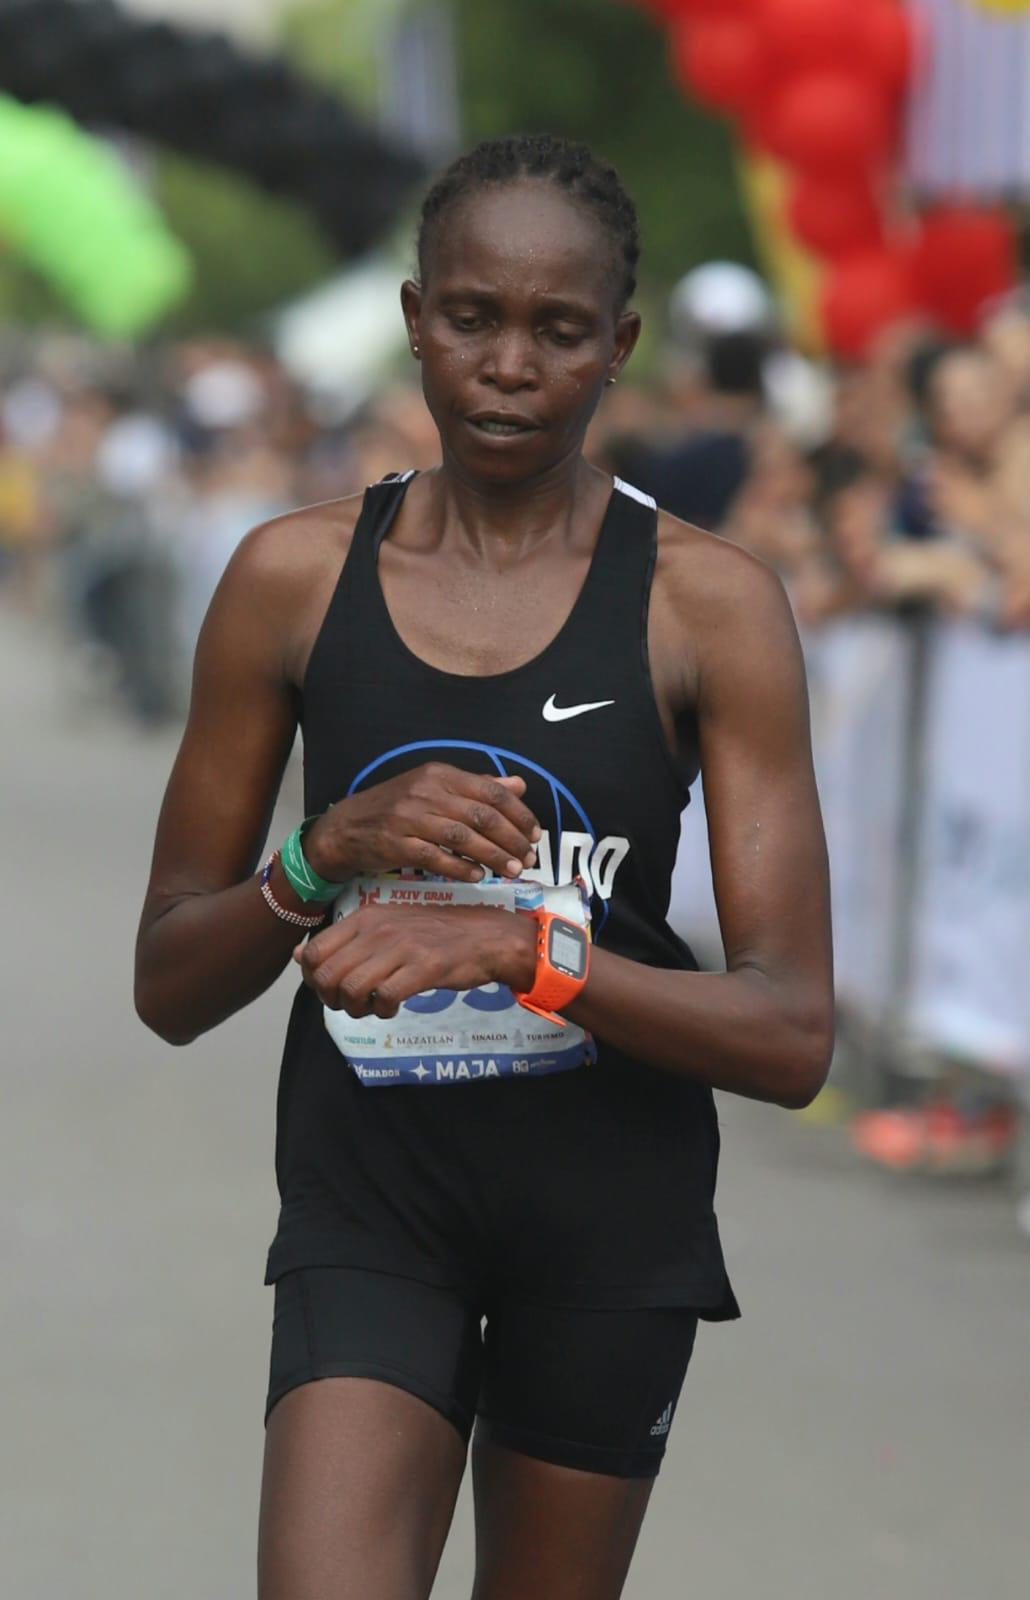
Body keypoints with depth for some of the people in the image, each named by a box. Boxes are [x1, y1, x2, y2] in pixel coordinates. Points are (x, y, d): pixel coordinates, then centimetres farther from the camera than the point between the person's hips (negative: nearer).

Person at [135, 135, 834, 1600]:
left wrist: (524, 947, -27)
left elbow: (793, 1035, -12)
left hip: (614, 1213, 0)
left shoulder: (710, 604, -7)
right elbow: (169, 988, 3)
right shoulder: (295, 577, -2)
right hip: (368, 1203, 0)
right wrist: (328, 854, -17)